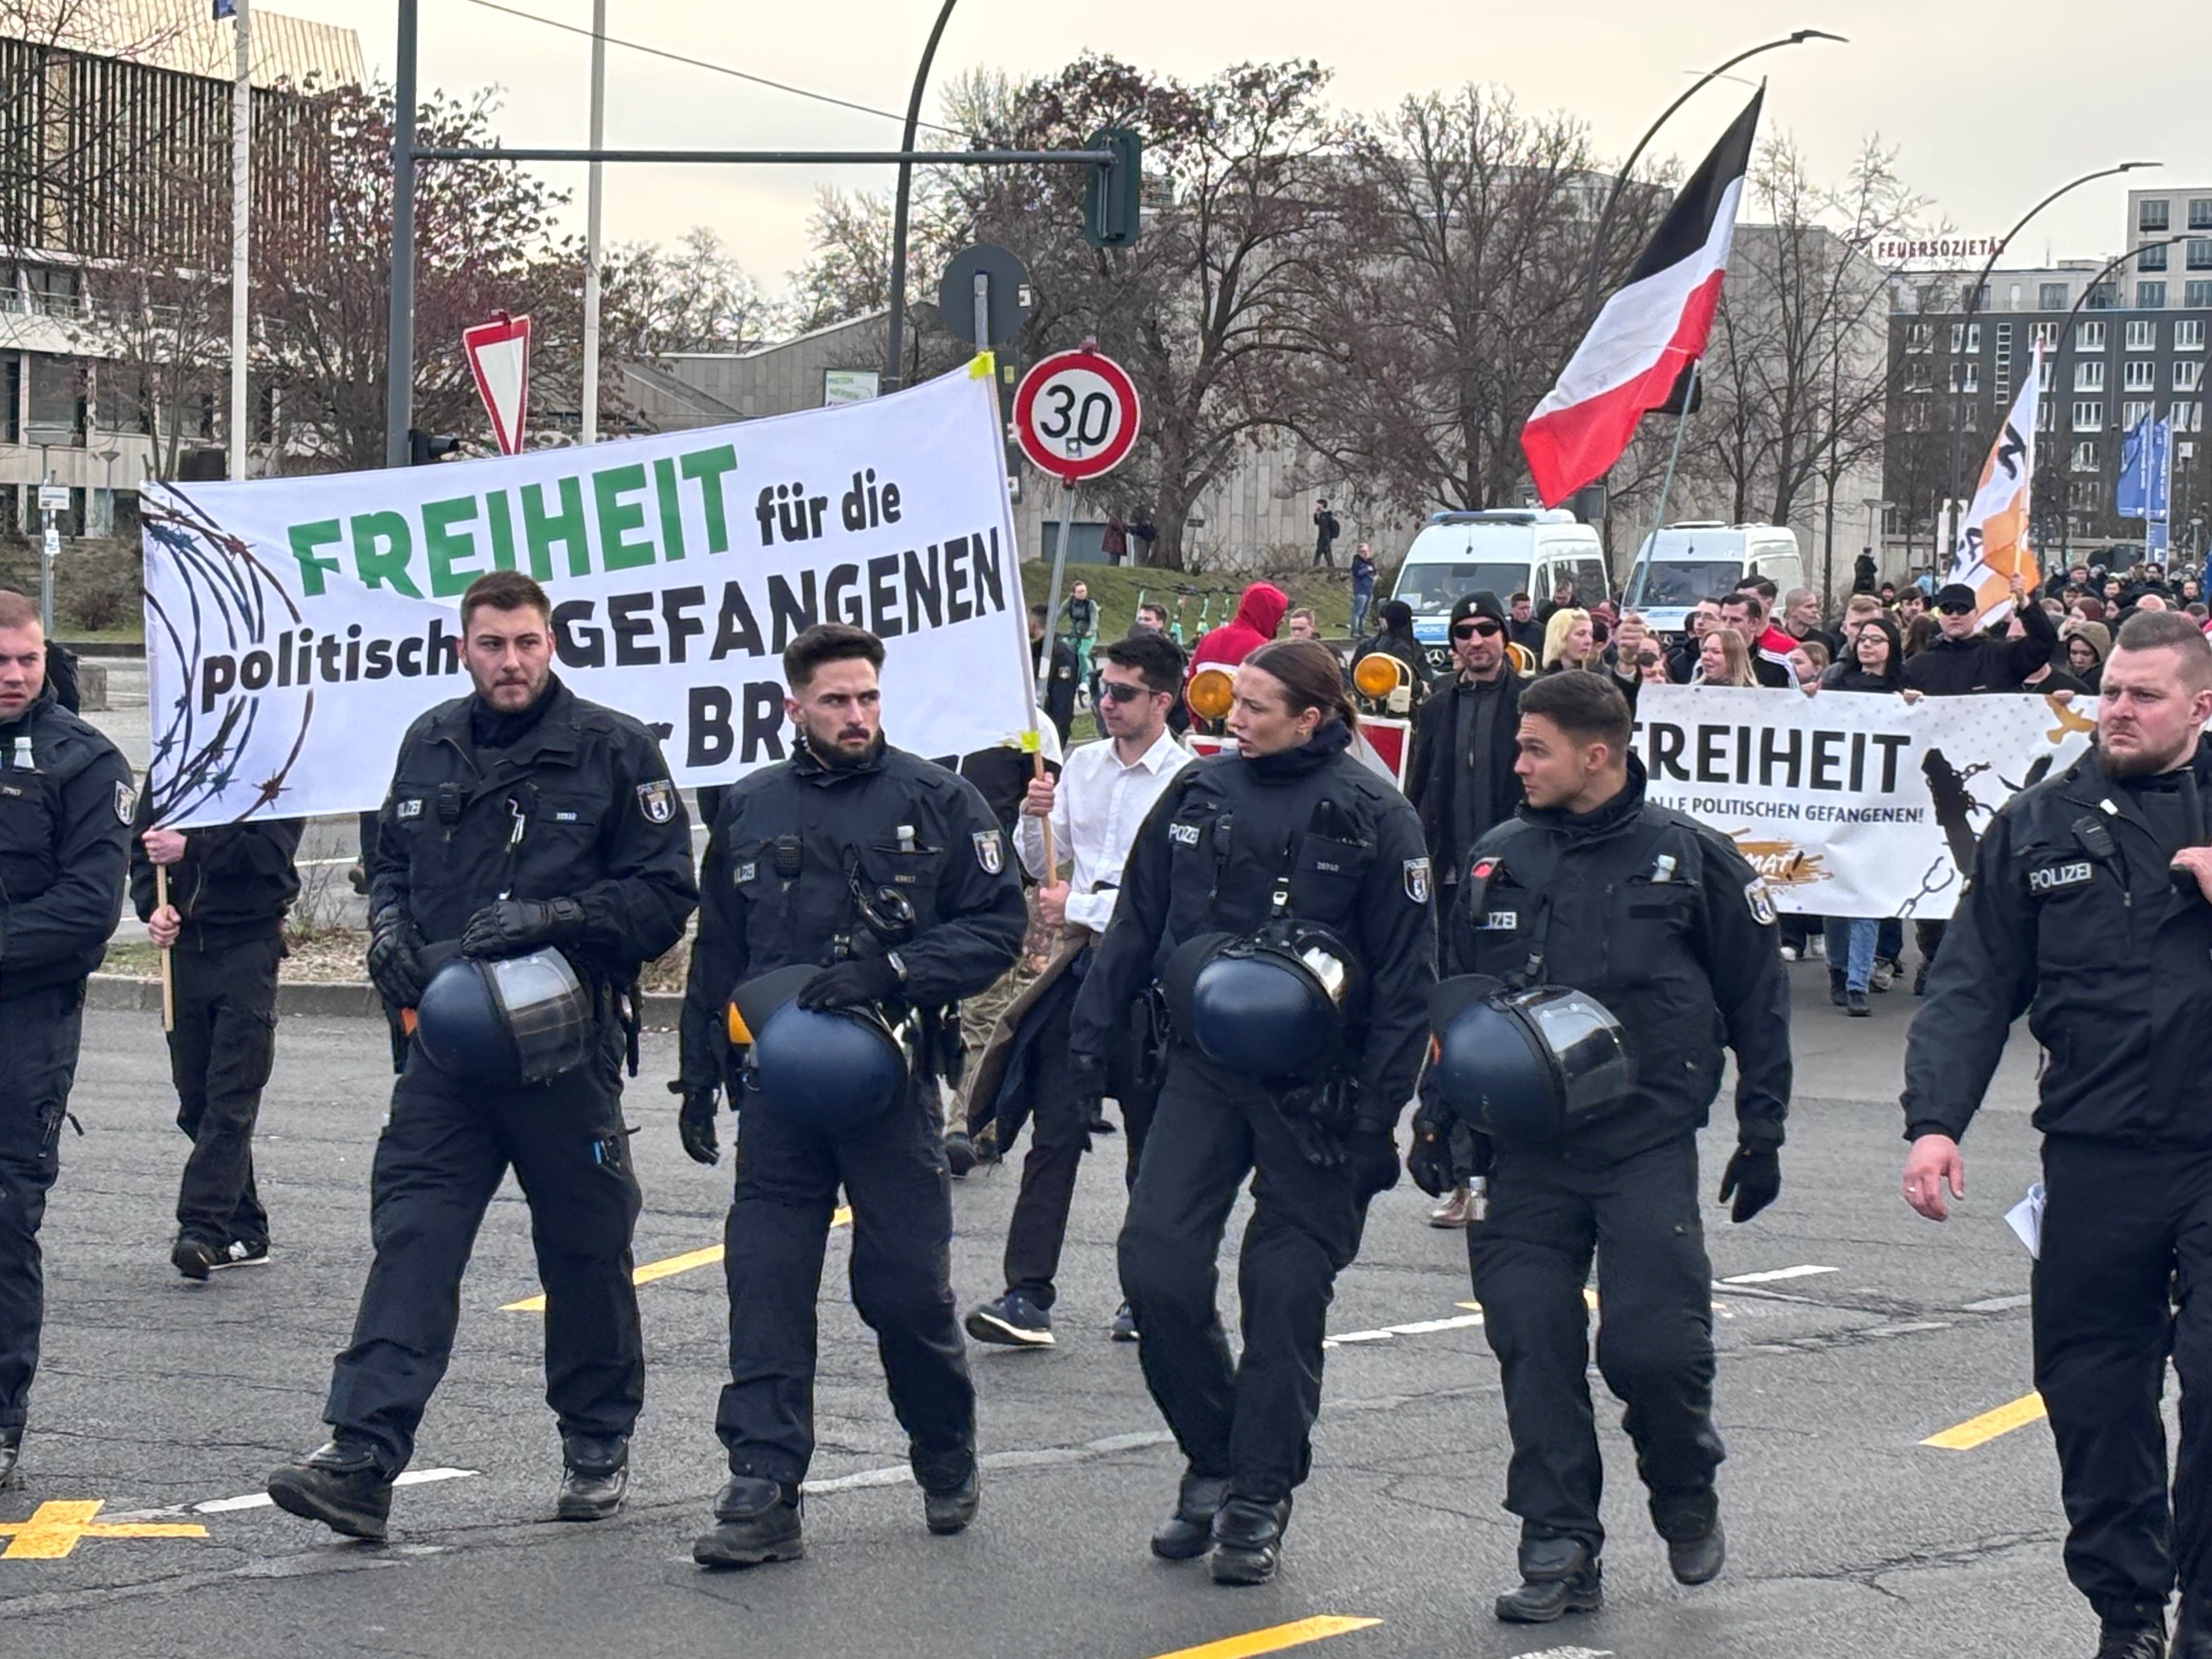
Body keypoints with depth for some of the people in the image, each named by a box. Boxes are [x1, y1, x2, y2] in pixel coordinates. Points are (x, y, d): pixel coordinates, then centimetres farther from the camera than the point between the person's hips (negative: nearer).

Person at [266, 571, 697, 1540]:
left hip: (567, 1045, -3)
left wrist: (551, 919, -17)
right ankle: (361, 1458, -14)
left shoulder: (613, 751, -3)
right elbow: (392, 863, 26)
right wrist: (390, 927, 4)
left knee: (585, 1251, 8)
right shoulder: (431, 748, 12)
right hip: (446, 1046, 3)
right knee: (411, 1239, -7)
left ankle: (597, 1445, 25)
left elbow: (664, 897, -4)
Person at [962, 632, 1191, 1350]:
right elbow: (1042, 867, 17)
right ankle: (1028, 1296, -6)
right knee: (1054, 1129, -3)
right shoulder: (1083, 766, 10)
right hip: (1080, 965, 5)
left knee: (1153, 1141, 7)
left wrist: (1080, 906, -12)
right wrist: (1034, 820, -3)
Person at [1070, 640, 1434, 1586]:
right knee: (1155, 1262, -6)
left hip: (1312, 1090, -4)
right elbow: (1136, 923, 15)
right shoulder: (1200, 793, 6)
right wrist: (1093, 1035, 8)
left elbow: (1406, 976, -5)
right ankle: (1212, 1461, 14)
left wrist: (1378, 1110, -10)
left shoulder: (1372, 817, -6)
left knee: (1285, 1292, 1)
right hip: (1202, 1071, 4)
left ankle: (1259, 1498, 14)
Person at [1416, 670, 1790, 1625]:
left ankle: (1687, 1493, 20)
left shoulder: (1688, 859, 1)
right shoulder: (1498, 862, 11)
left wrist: (1761, 1131, 4)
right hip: (1522, 1148, 4)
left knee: (1652, 1345, -10)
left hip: (1646, 1144, -3)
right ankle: (1560, 1545, 8)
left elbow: (1757, 999, 6)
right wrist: (1436, 1118, 14)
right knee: (1533, 1345, -1)